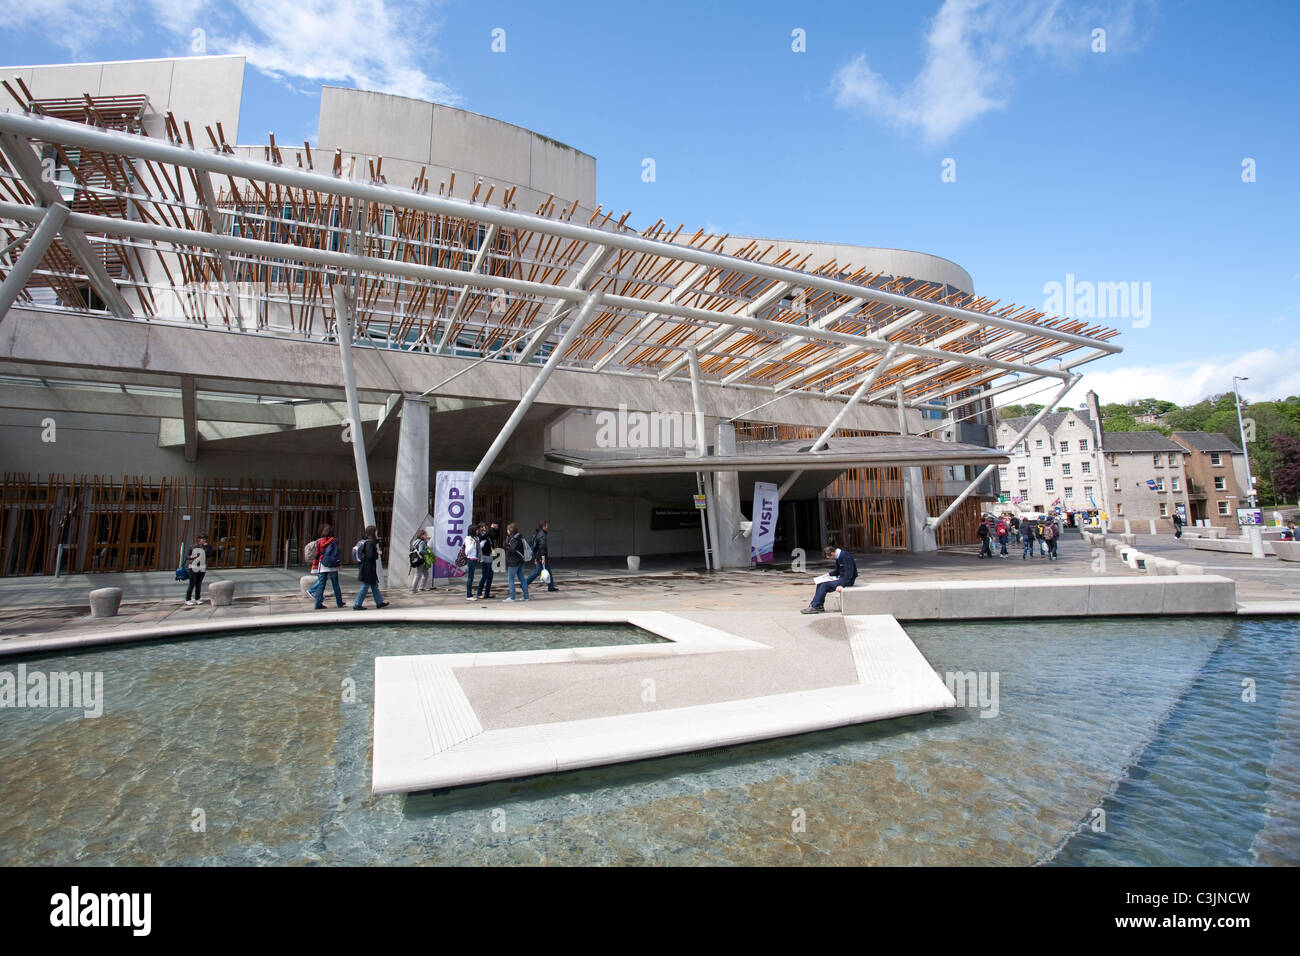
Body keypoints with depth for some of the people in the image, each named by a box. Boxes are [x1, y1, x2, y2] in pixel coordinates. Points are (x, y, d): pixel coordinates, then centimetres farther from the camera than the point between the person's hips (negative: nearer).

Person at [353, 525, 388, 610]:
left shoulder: (365, 541, 11)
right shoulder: (370, 543, -18)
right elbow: (370, 556, -24)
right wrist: (377, 554, -6)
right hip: (368, 568, -10)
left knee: (375, 585, 15)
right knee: (365, 586, -3)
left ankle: (379, 602, 22)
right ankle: (357, 605, 3)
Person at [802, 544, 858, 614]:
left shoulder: (845, 556, -22)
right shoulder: (838, 556, 9)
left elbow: (849, 573, -26)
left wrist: (842, 585, -30)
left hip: (847, 580, -10)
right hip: (841, 577, 10)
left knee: (824, 585, -19)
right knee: (820, 584, -1)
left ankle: (814, 607, -13)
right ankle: (820, 606, 1)